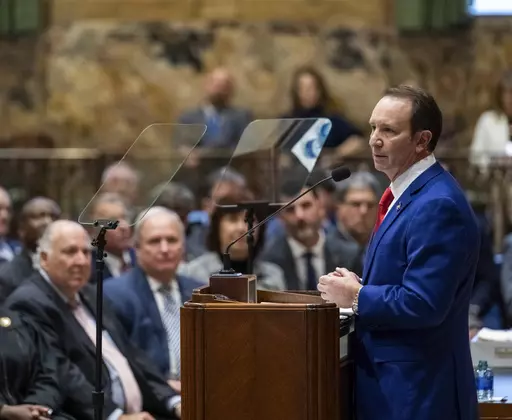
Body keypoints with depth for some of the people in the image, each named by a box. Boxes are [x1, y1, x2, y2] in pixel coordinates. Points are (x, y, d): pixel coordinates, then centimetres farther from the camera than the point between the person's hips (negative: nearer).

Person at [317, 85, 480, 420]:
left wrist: (356, 297, -14)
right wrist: (360, 286, 3)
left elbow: (422, 303, -26)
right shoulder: (407, 194, 12)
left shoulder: (437, 205, -20)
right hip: (392, 381, 10)